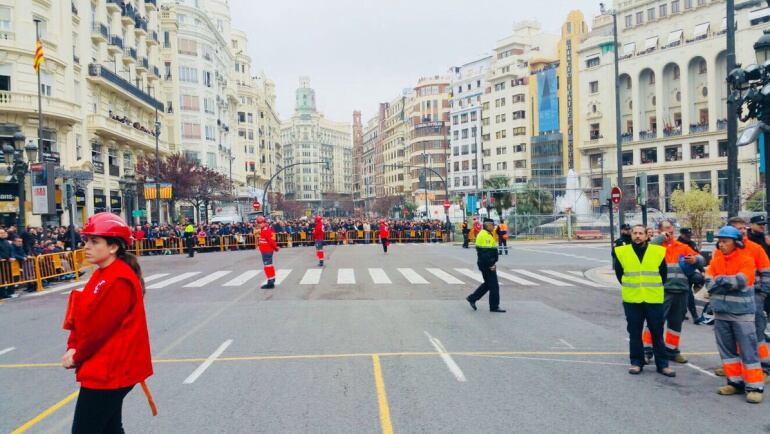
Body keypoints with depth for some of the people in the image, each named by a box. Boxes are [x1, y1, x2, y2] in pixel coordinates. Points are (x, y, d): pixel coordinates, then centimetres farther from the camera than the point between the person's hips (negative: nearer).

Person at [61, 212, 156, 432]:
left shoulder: (119, 281, -21)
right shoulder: (101, 274, 10)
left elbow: (100, 327, -19)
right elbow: (82, 317, 13)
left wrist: (76, 357, -6)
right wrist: (73, 348, -1)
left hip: (108, 371, -9)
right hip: (106, 370, 9)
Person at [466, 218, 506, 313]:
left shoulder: (488, 234, 16)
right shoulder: (484, 235, -18)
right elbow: (484, 253, -24)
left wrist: (492, 263, 20)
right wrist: (491, 265, -22)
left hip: (488, 264, 11)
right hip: (486, 264, -11)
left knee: (488, 283, 18)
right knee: (494, 285, -3)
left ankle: (472, 298, 23)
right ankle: (494, 307, 6)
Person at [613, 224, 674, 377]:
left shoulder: (659, 251, -1)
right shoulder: (621, 252, -1)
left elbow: (663, 273, 11)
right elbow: (619, 273, 11)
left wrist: (655, 289, 14)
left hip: (654, 300, 0)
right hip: (631, 300, 0)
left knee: (657, 333, 7)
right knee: (634, 333, 8)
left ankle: (662, 364, 16)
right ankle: (636, 362, 19)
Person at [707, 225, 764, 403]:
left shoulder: (746, 259, -8)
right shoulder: (716, 259, 7)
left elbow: (741, 281, -23)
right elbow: (709, 283, -3)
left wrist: (721, 280, -15)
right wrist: (731, 283, -17)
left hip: (741, 312, -5)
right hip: (720, 311, 6)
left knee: (748, 350, -2)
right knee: (727, 349, 12)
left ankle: (754, 386, 4)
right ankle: (735, 381, 22)